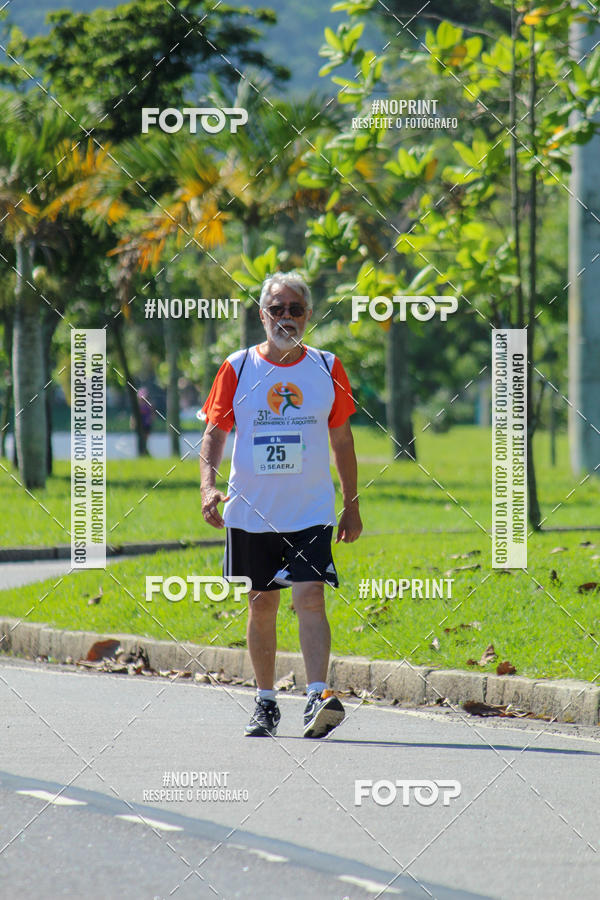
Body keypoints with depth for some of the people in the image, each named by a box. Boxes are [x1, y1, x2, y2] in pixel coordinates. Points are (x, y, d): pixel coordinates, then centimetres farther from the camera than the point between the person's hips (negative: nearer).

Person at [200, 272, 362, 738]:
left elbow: (342, 440, 12)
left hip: (311, 511, -1)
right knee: (261, 606, 8)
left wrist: (352, 505, 11)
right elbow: (214, 433, 4)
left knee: (310, 595, -16)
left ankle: (318, 697, -23)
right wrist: (208, 484, -14)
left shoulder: (327, 368, 4)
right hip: (251, 512, 1)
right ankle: (266, 703, 20)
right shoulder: (238, 368, 2)